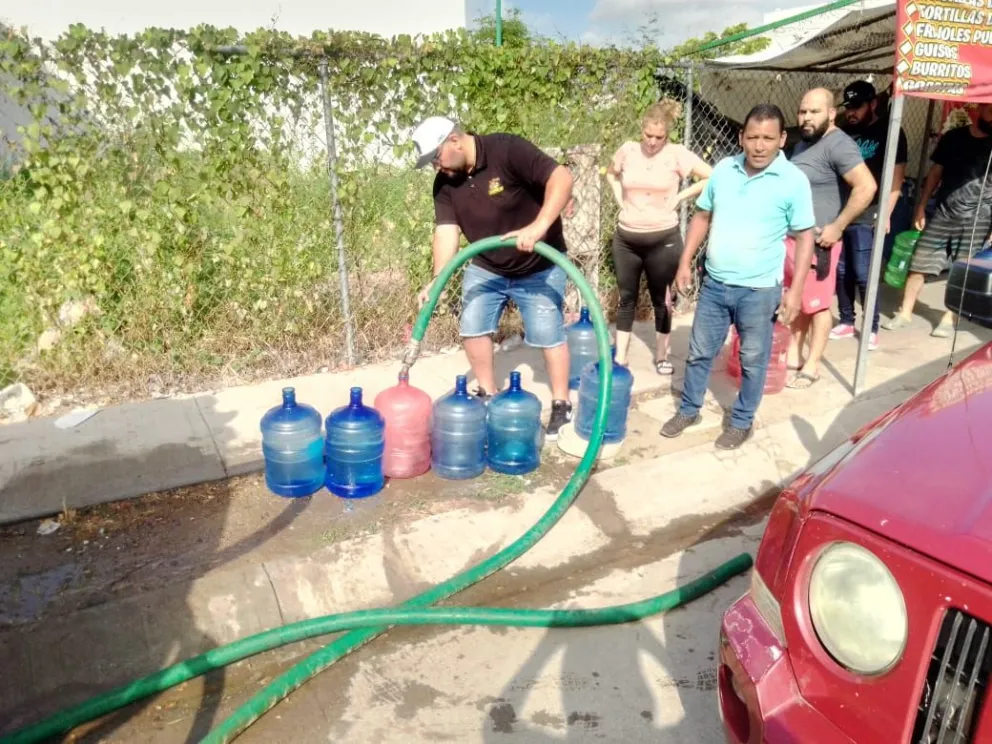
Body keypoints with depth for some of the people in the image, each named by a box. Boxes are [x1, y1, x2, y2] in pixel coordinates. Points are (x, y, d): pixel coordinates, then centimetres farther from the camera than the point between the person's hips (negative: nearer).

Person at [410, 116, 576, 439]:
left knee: (548, 334, -2)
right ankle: (487, 394, 23)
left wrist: (539, 225, -46)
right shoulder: (444, 182, -6)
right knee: (472, 328, 5)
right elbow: (446, 231, -13)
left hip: (538, 267, -5)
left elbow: (561, 177, -32)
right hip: (485, 268, 6)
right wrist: (438, 279, -29)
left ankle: (561, 404, 13)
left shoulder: (507, 150, -24)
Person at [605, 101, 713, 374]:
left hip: (663, 239, -3)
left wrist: (679, 197, -10)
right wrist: (620, 198, 7)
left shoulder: (677, 154, -8)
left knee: (660, 299, 10)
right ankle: (620, 358, 17)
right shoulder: (628, 150, 1)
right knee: (626, 298, 9)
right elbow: (611, 173, 22)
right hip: (626, 238, 3)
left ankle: (661, 356, 24)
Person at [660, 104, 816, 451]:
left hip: (759, 289, -3)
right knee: (699, 351, 14)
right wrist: (685, 262, 6)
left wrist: (795, 290, -11)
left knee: (753, 360, 11)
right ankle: (688, 410, 33)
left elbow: (804, 238, -6)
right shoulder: (723, 169, 1)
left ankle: (742, 422, 29)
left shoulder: (794, 181, -10)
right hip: (714, 283, 4)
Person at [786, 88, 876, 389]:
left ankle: (811, 366, 11)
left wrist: (837, 227, -22)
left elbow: (866, 187, -24)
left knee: (817, 305, 2)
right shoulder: (803, 143, 13)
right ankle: (794, 355, 27)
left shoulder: (838, 145, -14)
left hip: (816, 242, -8)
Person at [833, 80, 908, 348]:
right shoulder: (845, 132, 13)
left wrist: (885, 214, -11)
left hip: (866, 217, -4)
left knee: (863, 274, -5)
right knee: (842, 271, 7)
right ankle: (847, 322, 19)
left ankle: (872, 328, 6)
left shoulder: (890, 133, 1)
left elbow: (896, 179, -3)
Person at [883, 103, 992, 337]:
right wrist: (921, 208, 6)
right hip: (943, 213, 2)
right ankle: (904, 313, 12)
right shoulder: (952, 137, 6)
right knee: (919, 264, 2)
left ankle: (948, 318, 15)